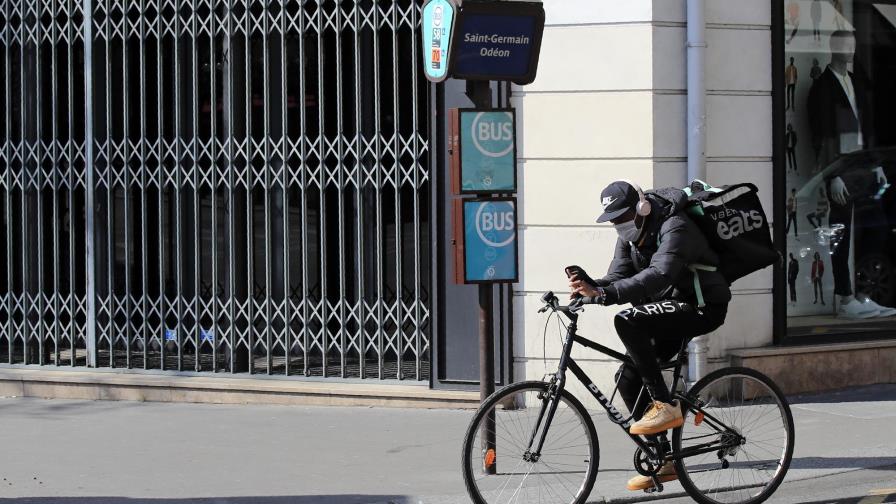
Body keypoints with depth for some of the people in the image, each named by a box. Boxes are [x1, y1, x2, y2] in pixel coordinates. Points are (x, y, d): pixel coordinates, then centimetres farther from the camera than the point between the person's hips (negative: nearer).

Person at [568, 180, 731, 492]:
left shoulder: (674, 228, -22)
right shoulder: (629, 235, 7)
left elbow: (658, 275, -38)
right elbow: (617, 278, -3)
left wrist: (605, 294, -48)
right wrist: (589, 286, -26)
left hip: (702, 308, -9)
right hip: (669, 310, 9)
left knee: (627, 321, -29)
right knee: (628, 377, 0)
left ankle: (665, 406, -26)